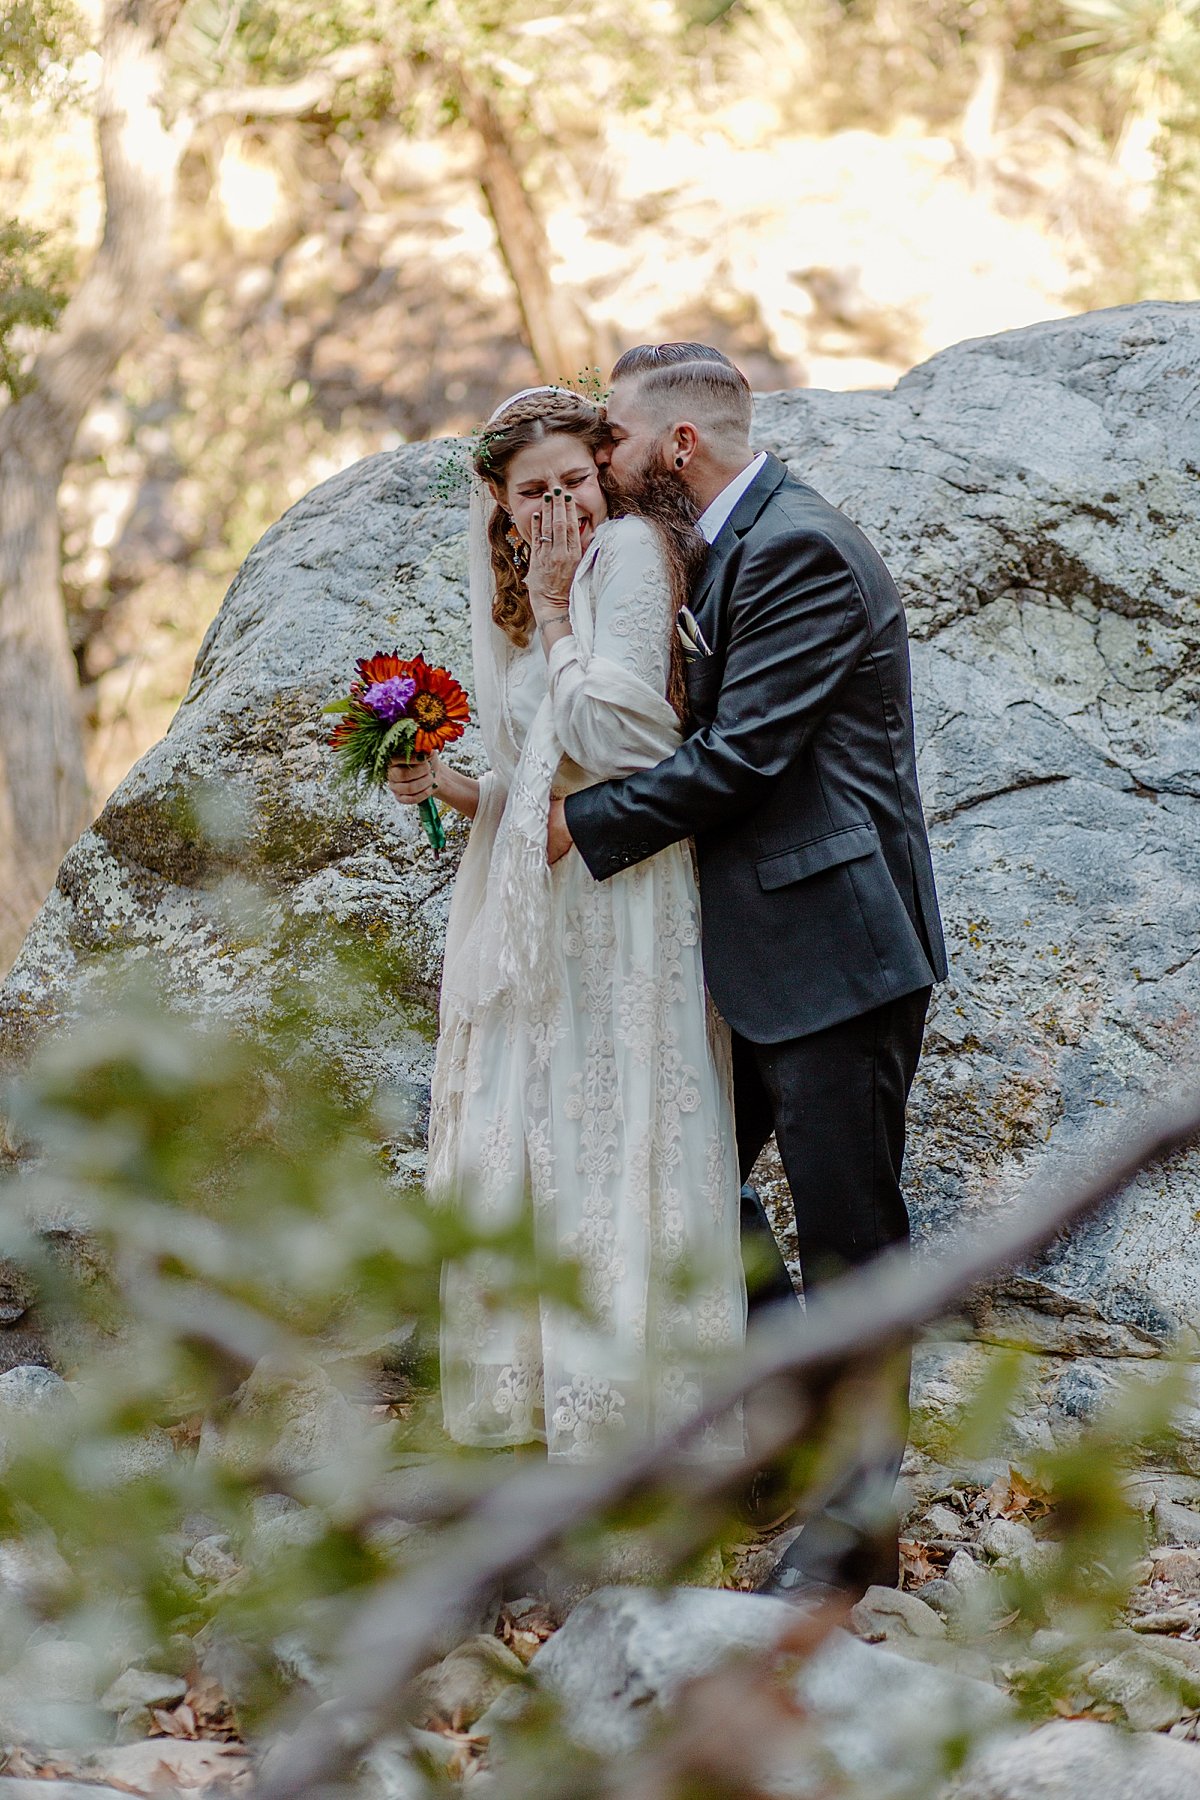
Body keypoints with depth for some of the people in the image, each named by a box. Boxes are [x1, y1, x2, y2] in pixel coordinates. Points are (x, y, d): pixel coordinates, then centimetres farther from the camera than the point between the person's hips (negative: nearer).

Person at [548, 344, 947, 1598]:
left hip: (834, 950, -10)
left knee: (846, 1231, -2)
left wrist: (583, 823, -13)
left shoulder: (800, 549, -16)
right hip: (755, 953, 10)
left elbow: (741, 752, -21)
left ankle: (857, 1521, 7)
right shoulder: (727, 547, 15)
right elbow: (702, 734, 16)